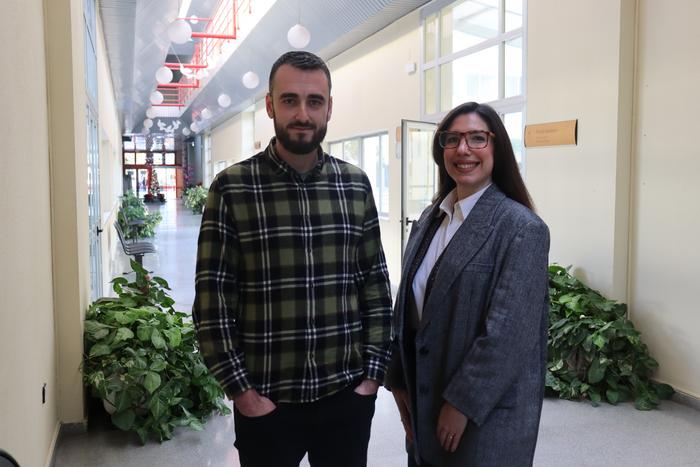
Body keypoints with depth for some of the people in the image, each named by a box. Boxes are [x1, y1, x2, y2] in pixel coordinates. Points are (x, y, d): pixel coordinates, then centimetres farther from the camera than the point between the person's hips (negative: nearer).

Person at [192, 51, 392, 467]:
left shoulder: (356, 184, 2)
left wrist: (373, 374, 1)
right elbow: (213, 300, -7)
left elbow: (377, 286, 5)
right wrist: (242, 392, -9)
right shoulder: (232, 188, -7)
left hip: (347, 395, 3)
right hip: (265, 402, -2)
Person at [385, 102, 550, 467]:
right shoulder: (430, 219, 6)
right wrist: (399, 380, 7)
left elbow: (508, 332, -18)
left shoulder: (521, 228, -14)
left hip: (487, 412, -6)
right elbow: (408, 307, 9)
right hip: (425, 402, 6)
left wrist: (462, 402, -16)